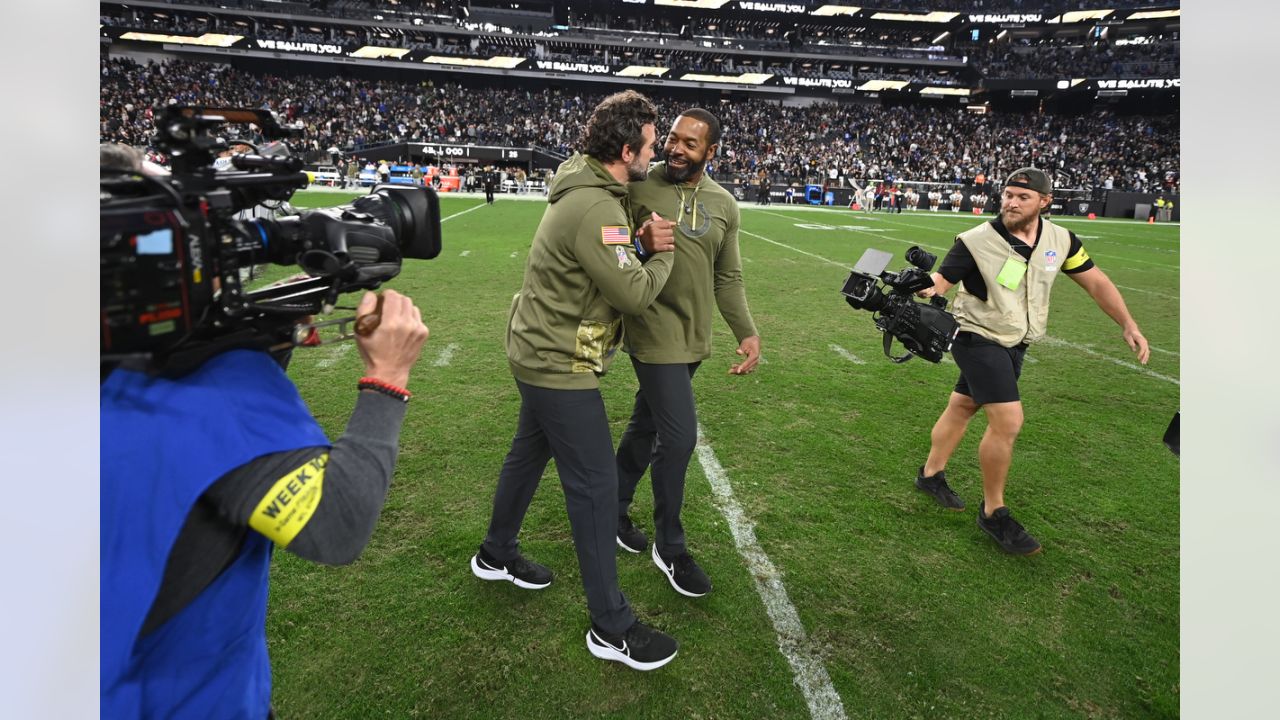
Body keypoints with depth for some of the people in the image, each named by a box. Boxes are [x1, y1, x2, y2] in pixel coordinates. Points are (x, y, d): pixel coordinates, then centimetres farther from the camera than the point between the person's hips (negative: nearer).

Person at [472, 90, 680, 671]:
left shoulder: (585, 186, 6)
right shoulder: (595, 208, -26)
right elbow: (634, 294, -25)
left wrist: (639, 240, -7)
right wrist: (663, 256, -6)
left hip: (539, 350, 10)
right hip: (560, 364, -10)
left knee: (529, 451, 24)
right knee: (595, 484, -3)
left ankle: (496, 554, 46)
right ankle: (612, 627, 9)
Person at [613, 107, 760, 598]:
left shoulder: (724, 205, 7)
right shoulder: (639, 188, -8)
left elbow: (728, 278, 11)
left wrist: (747, 332, 3)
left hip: (694, 336, 6)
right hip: (655, 331, -6)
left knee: (647, 425, 18)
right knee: (679, 437, -7)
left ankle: (613, 510, 39)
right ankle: (670, 548, 13)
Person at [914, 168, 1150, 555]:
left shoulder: (1060, 240, -3)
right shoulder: (976, 241, -19)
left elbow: (1095, 281, 6)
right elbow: (940, 280, -19)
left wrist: (1128, 325, 2)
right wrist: (925, 288, -43)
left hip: (1015, 345, 6)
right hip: (979, 339, -6)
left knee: (962, 407, 15)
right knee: (1008, 420, -14)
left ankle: (931, 474, 36)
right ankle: (993, 512, 2)